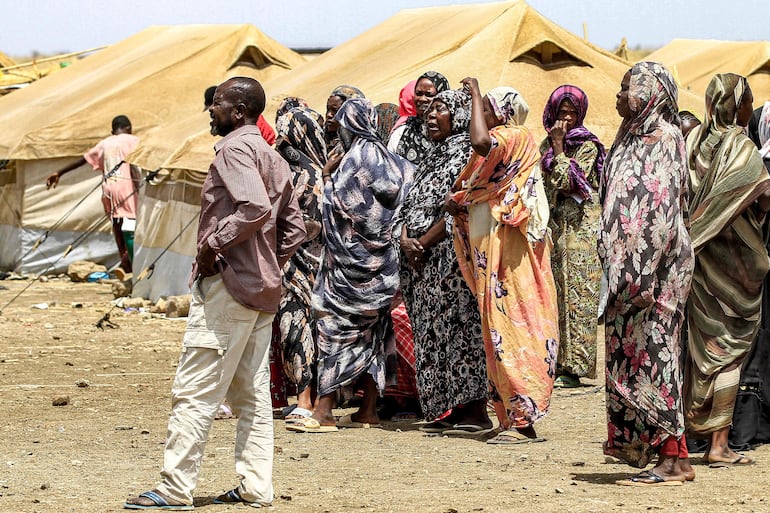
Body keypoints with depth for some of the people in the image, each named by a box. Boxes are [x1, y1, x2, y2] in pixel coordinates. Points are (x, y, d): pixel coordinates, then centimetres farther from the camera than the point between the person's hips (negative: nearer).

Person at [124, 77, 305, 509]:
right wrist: (269, 263, 16)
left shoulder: (235, 148, -11)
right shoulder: (274, 158, 17)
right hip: (264, 289, 10)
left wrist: (215, 242, -19)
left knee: (195, 392, -8)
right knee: (252, 393, 11)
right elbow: (294, 229, 19)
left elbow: (255, 207, -27)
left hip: (227, 283, -10)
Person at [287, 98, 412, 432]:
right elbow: (392, 194, 8)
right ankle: (368, 411, 12)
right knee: (370, 332, 10)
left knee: (335, 327, -6)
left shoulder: (357, 156, -12)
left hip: (351, 256, -8)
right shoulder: (386, 157, 9)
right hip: (380, 258, 8)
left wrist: (328, 178, 3)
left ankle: (324, 412, -11)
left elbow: (340, 205, -12)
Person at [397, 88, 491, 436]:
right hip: (422, 261, 9)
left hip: (453, 255, -9)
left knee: (458, 329, -9)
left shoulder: (467, 152, -7)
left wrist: (423, 243, -13)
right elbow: (410, 206, 17)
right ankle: (446, 411, 11)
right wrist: (406, 239, -3)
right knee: (432, 334, 7)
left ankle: (475, 412, -8)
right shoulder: (432, 158, 20)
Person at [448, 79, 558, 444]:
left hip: (508, 252, -10)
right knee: (500, 332, 9)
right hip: (489, 251, 10)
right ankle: (513, 418, 10)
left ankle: (523, 420, -10)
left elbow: (481, 142, -31)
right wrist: (460, 203, 1)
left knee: (511, 331, -10)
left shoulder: (514, 139, -9)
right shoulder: (500, 146, 20)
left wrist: (476, 94, -19)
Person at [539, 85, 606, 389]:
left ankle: (573, 367, -10)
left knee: (575, 294, -8)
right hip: (553, 225, 6)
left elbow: (569, 181, -14)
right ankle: (555, 361, 5)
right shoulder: (546, 145, 14)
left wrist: (558, 147, -12)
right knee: (553, 292, 3)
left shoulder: (587, 146, -3)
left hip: (579, 227, -6)